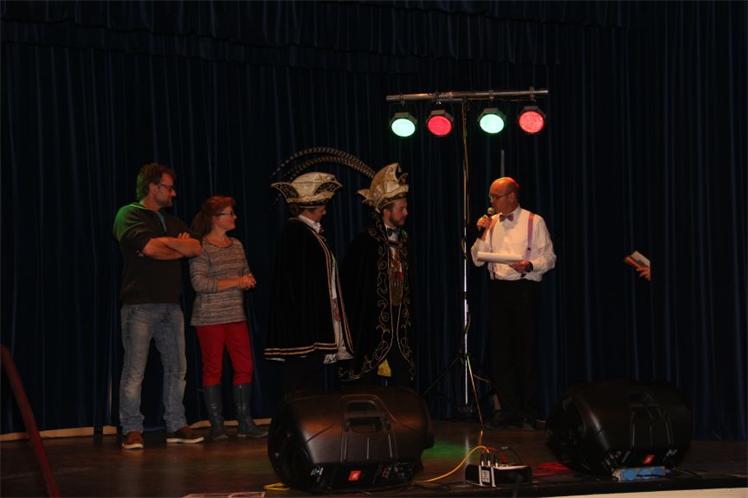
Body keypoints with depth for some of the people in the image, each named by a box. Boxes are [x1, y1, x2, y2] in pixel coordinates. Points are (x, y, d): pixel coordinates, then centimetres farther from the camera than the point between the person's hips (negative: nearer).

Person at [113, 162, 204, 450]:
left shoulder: (172, 222, 22)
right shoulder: (129, 216, -1)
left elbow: (195, 248, 6)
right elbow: (151, 248, -15)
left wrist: (164, 241, -6)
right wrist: (180, 248, 1)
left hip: (170, 305, 7)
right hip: (140, 305, -7)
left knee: (176, 368, 6)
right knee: (134, 371, -8)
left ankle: (176, 426, 13)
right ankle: (132, 431, -5)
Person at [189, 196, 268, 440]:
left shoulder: (236, 245, 13)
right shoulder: (201, 247, -8)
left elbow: (247, 274, 23)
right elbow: (199, 282, -17)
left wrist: (249, 281, -1)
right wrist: (235, 282, -17)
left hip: (236, 316, 6)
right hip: (209, 318, -6)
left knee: (244, 367, 2)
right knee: (213, 369, -1)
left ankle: (245, 423, 9)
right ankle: (216, 426, 5)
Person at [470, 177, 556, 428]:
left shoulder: (534, 222, 1)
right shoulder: (491, 223, 15)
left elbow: (549, 258, -3)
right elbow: (477, 259, 12)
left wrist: (529, 265, -20)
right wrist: (482, 235, -2)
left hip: (524, 288, -4)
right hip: (498, 288, 5)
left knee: (525, 349, -3)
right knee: (499, 350, 2)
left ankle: (528, 411, 4)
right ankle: (508, 408, 9)